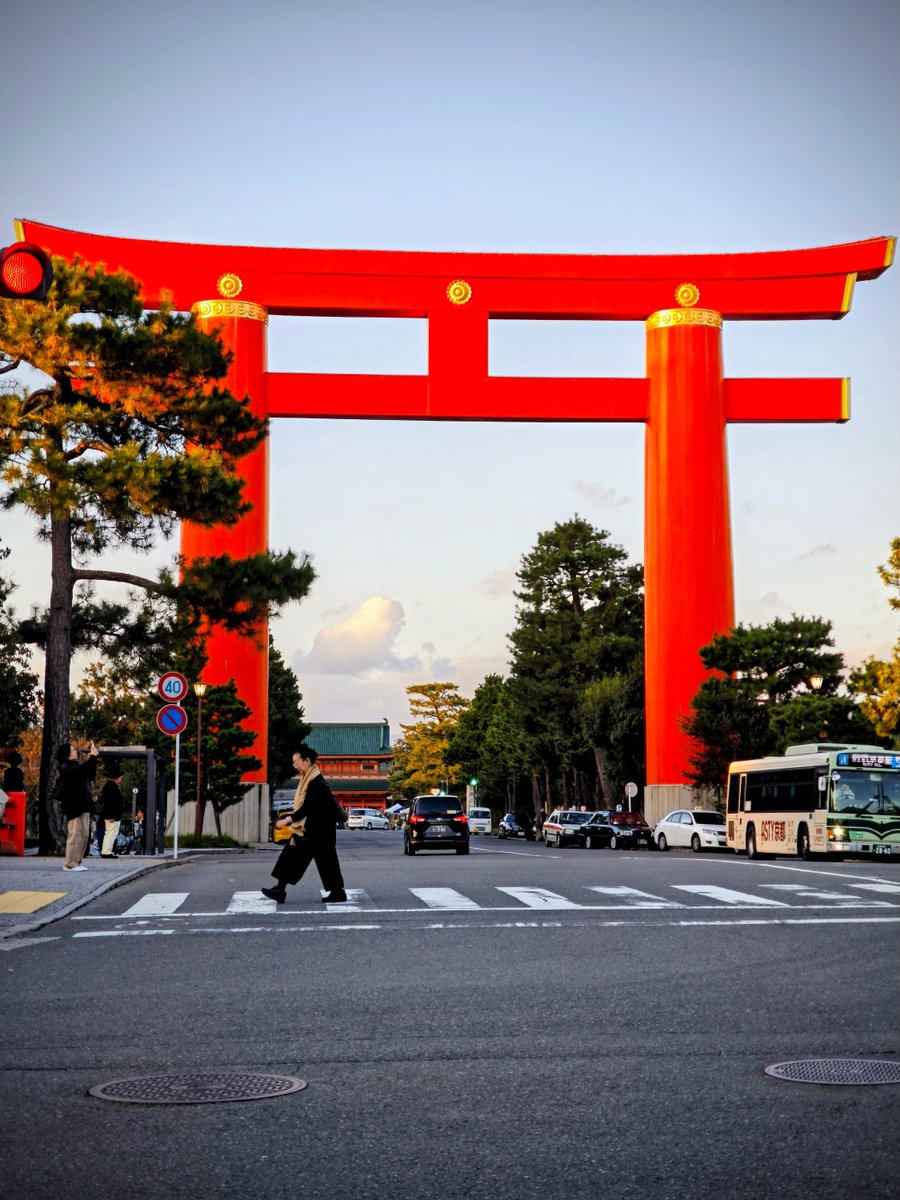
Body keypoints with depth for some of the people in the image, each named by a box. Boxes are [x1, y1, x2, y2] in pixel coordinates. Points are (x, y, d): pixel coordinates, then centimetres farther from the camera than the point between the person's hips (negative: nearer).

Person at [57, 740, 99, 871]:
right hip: (74, 806, -9)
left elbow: (91, 775, 25)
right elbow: (82, 770, -27)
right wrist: (92, 757, -20)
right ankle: (70, 864, -8)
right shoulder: (65, 768, -9)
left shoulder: (75, 766, 19)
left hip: (83, 805, 9)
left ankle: (77, 861, 15)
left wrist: (92, 759, 13)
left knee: (84, 834, 10)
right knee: (76, 834, -11)